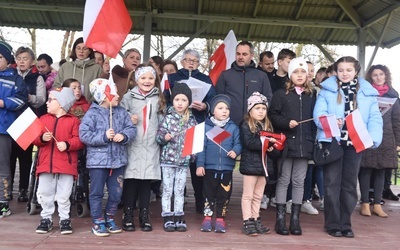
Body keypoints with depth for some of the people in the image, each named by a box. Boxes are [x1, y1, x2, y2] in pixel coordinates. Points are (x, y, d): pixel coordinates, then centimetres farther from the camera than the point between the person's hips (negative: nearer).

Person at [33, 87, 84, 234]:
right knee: (45, 193, 10)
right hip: (46, 163, 4)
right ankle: (46, 218, 24)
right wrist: (42, 138, -13)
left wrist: (67, 144, -22)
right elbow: (34, 138, 8)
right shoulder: (43, 119, 12)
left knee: (64, 195, 4)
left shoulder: (73, 121, -1)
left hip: (66, 165, -4)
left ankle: (65, 219, 18)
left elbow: (79, 140, -7)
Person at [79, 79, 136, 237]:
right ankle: (98, 222, 19)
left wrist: (124, 135, -18)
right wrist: (103, 136, -21)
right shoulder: (92, 113, -9)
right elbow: (84, 134, -14)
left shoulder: (121, 112, 5)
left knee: (116, 193, 12)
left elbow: (131, 128, 3)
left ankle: (109, 218, 30)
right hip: (98, 160, -4)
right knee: (97, 193, 6)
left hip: (118, 160, 4)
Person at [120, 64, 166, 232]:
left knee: (147, 180, 5)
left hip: (151, 147, 2)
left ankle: (144, 216, 17)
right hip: (132, 146, -2)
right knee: (130, 179, 0)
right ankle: (128, 216, 13)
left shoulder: (159, 98, 11)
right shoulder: (129, 97, 4)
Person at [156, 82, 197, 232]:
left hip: (184, 160, 2)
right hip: (168, 159, -2)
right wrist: (164, 137, -23)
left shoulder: (192, 120, 4)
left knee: (179, 190, 10)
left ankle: (179, 218, 19)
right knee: (167, 190, 5)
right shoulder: (168, 118, -3)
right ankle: (168, 218, 13)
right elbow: (158, 137, -3)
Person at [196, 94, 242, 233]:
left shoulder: (233, 127, 4)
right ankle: (207, 217, 22)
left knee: (224, 195, 8)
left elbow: (238, 143, 3)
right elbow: (201, 146, -2)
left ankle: (220, 219, 22)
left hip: (227, 168, 1)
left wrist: (235, 151, -19)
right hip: (209, 168, -1)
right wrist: (200, 164, -7)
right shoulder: (206, 126, -1)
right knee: (209, 194, 9)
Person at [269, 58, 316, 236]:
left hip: (304, 144, 3)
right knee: (283, 180, 4)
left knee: (299, 181, 7)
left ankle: (295, 218, 14)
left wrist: (314, 140, 0)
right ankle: (280, 217, 10)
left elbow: (315, 119, 12)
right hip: (286, 143, -2)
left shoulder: (312, 95, 11)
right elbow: (273, 115, -3)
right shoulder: (280, 94, 2)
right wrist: (286, 123, -18)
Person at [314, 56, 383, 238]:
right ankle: (333, 224, 12)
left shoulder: (367, 92, 8)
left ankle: (345, 224, 21)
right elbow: (319, 113, -8)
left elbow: (375, 118, 3)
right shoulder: (327, 89, 2)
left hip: (355, 143, 3)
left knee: (350, 184, 10)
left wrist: (373, 138, -14)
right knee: (332, 183, 2)